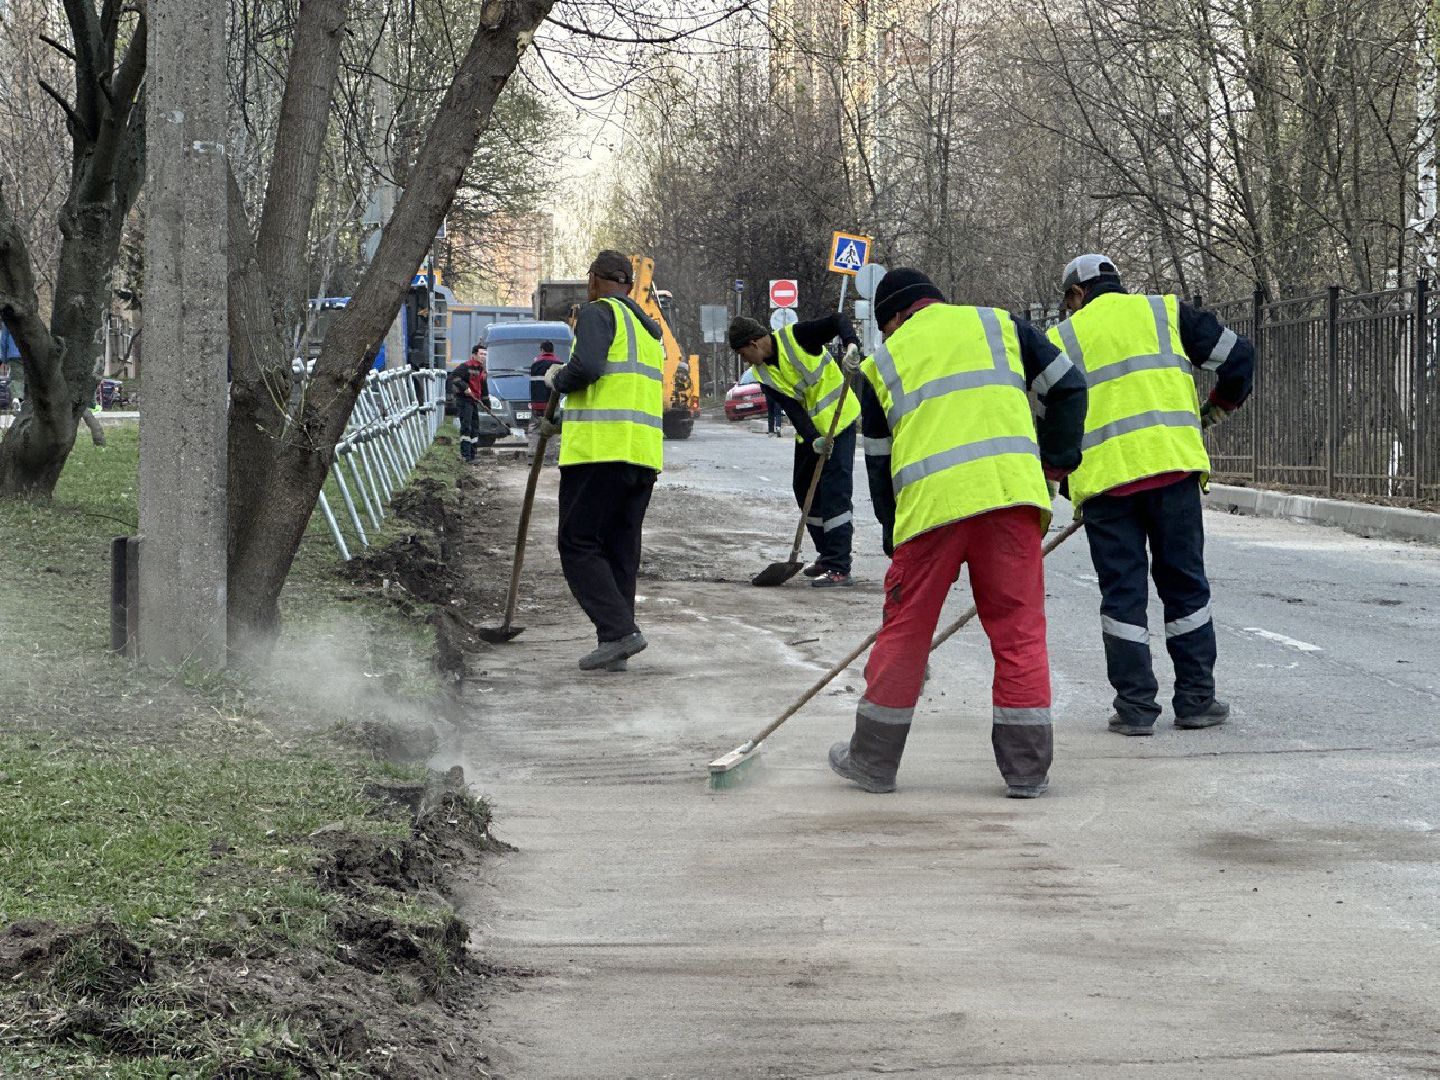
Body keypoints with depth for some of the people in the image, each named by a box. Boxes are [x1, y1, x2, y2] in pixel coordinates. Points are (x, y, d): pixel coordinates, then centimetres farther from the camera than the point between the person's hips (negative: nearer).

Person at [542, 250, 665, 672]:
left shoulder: (598, 312, -3)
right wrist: (565, 421, 36)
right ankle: (615, 650, 9)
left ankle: (618, 630, -16)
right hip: (644, 452, 8)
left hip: (600, 451, -8)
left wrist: (558, 379, 1)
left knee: (579, 545, -4)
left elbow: (587, 367, -20)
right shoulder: (648, 328, 23)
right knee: (621, 550, 10)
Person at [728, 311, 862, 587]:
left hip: (839, 421, -8)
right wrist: (813, 439, -26)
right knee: (805, 490, 14)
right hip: (810, 431, 8)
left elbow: (838, 321, -21)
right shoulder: (764, 374, -1)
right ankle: (827, 555, 30)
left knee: (834, 492, -13)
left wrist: (851, 345, -41)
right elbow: (792, 409, -11)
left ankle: (840, 568, -15)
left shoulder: (795, 337, -17)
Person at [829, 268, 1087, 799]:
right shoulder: (999, 325, 19)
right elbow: (1066, 387, 13)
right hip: (1011, 493, 0)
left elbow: (878, 460, 22)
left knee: (905, 631, 11)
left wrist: (894, 536, 29)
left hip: (929, 505, 0)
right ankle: (1027, 769, 4)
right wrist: (1053, 465, 19)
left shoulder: (883, 362, 21)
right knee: (1018, 628, 5)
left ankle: (873, 760, 21)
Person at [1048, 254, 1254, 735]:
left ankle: (1135, 705, 4)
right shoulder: (1166, 312, 14)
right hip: (1172, 466, 0)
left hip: (1103, 478, 0)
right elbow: (1237, 356, 12)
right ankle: (1196, 699, 12)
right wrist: (1215, 409, 29)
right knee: (1184, 583, 10)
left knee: (1122, 592, 6)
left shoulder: (1062, 339, 13)